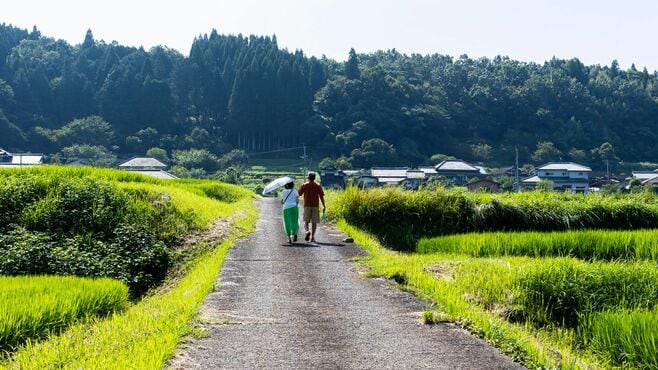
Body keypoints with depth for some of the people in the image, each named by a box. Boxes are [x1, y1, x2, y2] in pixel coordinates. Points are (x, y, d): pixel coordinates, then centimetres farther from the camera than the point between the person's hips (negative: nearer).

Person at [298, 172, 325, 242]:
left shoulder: (304, 185, 0)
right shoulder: (318, 186, 2)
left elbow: (299, 194, 2)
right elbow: (321, 196, -1)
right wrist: (324, 206, 3)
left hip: (307, 206, 0)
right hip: (315, 206, 0)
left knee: (306, 221, 6)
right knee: (314, 222, 5)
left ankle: (307, 231, -22)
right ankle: (312, 237, 0)